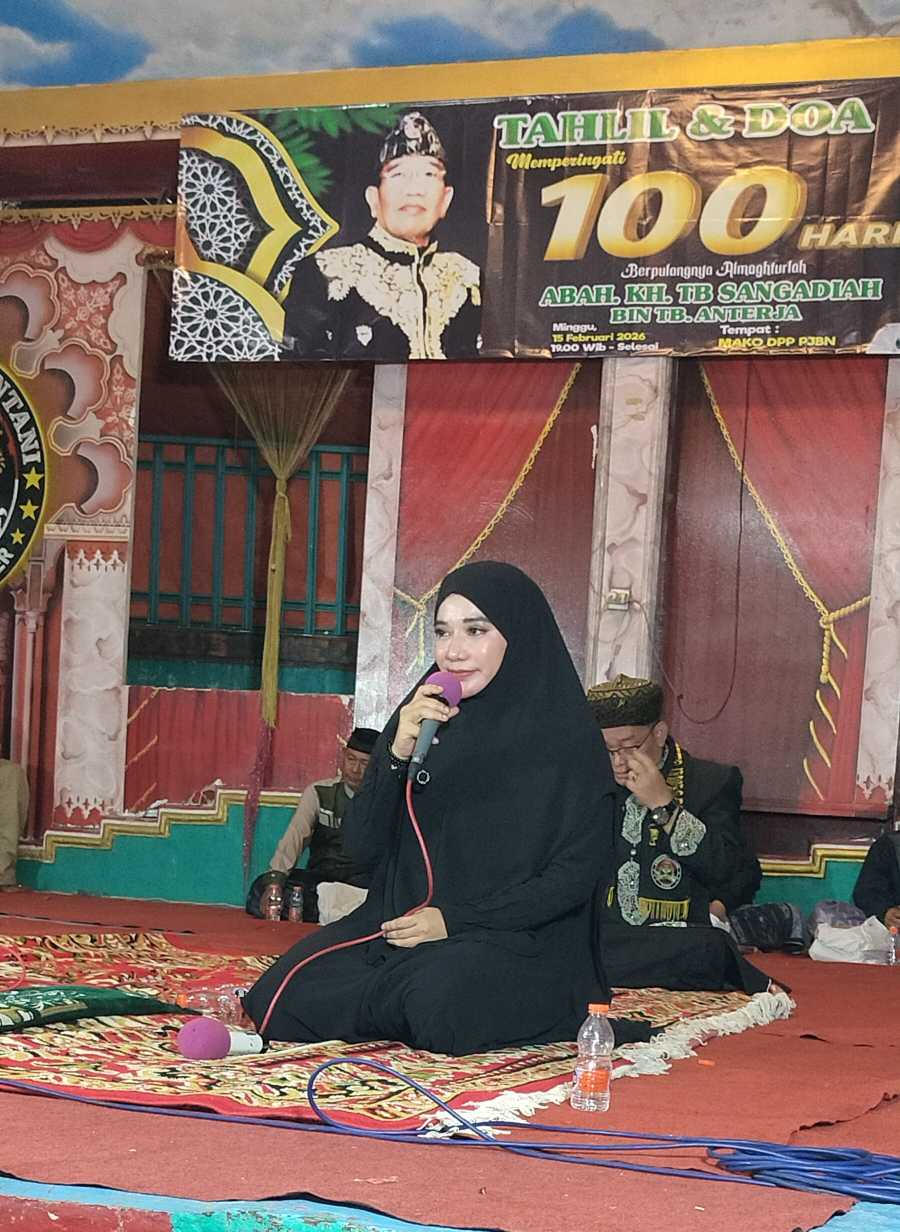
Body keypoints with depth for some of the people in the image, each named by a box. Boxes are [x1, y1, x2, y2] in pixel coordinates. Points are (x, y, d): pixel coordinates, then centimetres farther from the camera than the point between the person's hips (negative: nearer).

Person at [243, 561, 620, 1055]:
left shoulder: (561, 736, -6)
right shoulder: (419, 717, 7)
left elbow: (573, 876, -8)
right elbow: (361, 845, 2)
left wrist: (456, 919, -14)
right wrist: (398, 753, -14)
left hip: (517, 937, -4)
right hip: (400, 924, 4)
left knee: (443, 1000, -36)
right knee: (286, 992, -19)